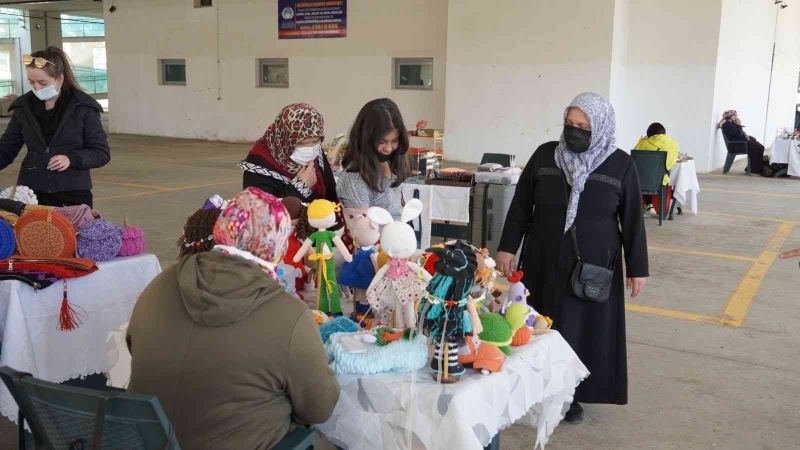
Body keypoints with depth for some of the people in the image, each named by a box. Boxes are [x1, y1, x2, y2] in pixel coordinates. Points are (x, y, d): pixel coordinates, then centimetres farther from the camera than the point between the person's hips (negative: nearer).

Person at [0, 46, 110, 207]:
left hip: (74, 193, -2)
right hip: (32, 190, 3)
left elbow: (102, 153, -2)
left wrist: (72, 159, -18)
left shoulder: (83, 107, -4)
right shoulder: (23, 107, 6)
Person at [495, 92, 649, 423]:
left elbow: (632, 219, -2)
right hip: (543, 261, 2)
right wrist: (507, 247, -2)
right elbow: (520, 204, 2)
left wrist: (637, 268, -2)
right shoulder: (544, 155, -3)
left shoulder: (621, 165, -7)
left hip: (593, 265, -1)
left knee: (582, 328, 7)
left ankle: (571, 394, 22)